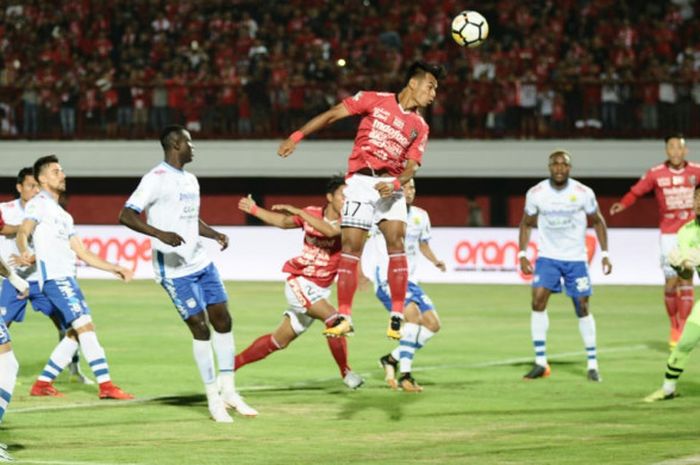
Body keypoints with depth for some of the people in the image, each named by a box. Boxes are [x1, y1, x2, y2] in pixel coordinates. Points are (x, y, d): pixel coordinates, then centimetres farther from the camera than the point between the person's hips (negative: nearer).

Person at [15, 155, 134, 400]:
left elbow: (82, 253, 26)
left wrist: (114, 269, 19)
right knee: (85, 326, -15)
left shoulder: (63, 215, 27)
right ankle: (106, 385, -19)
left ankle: (42, 383, 14)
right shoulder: (39, 204, 1)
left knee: (77, 333, 7)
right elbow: (23, 232, -15)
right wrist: (25, 252, -37)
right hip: (53, 276, -9)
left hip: (68, 278, 9)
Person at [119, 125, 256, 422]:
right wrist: (160, 234, -32)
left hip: (201, 262, 8)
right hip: (174, 269, -8)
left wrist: (214, 234, 9)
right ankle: (213, 398, 5)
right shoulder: (157, 179, -12)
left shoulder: (190, 180, 15)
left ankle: (228, 391, 16)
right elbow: (126, 216, -19)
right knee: (200, 328, -6)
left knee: (223, 320, 6)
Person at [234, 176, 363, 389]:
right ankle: (345, 372, -10)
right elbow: (282, 221, 18)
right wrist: (254, 210, 24)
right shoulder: (311, 214, -2)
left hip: (320, 290, 2)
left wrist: (297, 211, -29)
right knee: (333, 319, -24)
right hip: (299, 282, -2)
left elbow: (329, 230, -30)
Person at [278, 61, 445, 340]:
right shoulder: (376, 100, 2)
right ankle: (344, 317, -3)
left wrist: (396, 183, -17)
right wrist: (297, 136, -2)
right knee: (350, 246, -8)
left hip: (390, 186, 2)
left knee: (396, 243, -15)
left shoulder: (420, 127, 10)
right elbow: (333, 114, 3)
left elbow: (411, 167, 5)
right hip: (360, 182, -2)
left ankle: (397, 316, -12)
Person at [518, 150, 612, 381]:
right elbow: (526, 224, 7)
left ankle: (592, 364, 11)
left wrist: (605, 254, -1)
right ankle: (540, 363, -8)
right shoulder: (536, 193, -6)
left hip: (575, 258, 0)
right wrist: (522, 254, -2)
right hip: (547, 256, 1)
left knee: (582, 308, 0)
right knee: (538, 300, -15)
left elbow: (598, 222, 5)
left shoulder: (583, 193, -9)